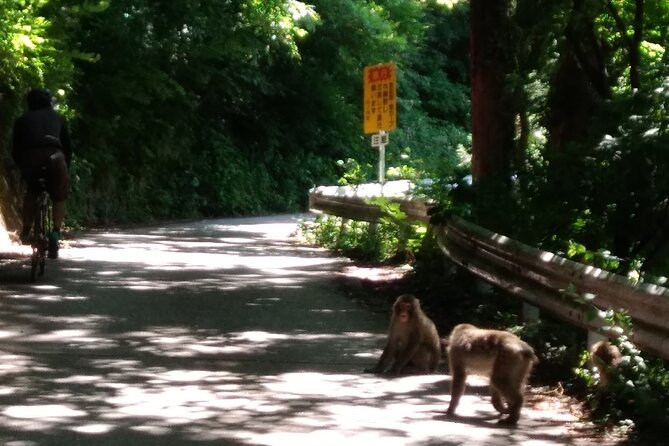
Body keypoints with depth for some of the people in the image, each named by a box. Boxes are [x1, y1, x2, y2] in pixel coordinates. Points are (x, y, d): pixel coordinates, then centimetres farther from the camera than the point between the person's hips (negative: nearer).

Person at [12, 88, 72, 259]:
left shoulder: (22, 119, 27)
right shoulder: (58, 118, 28)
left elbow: (15, 150, 23)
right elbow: (68, 148, 25)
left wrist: (22, 167, 36)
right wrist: (65, 167, 36)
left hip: (30, 157, 1)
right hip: (54, 156, -1)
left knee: (30, 193, 27)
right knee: (59, 197, 18)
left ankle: (26, 232, 19)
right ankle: (56, 233, -1)